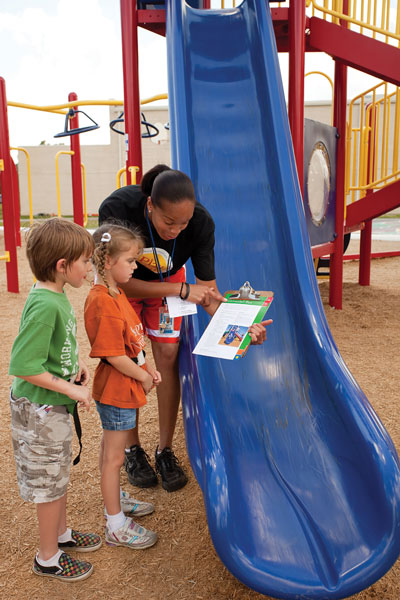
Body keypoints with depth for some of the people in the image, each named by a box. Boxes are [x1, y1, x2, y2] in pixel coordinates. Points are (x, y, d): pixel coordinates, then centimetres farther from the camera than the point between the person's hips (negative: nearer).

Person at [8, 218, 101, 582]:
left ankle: (62, 534, 46)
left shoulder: (57, 296, 1)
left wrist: (76, 365, 2)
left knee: (59, 474, 25)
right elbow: (24, 366, -29)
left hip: (56, 405, 9)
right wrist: (72, 389, -21)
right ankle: (48, 559, 30)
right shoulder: (44, 305, -28)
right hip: (40, 409, -9)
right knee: (49, 483, 9)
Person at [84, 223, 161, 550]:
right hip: (117, 390, -10)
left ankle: (115, 498, 44)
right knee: (114, 456, 5)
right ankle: (116, 525, 21)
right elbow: (114, 355, -26)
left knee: (111, 449, 25)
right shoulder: (103, 303, -26)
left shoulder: (116, 293, 6)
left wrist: (149, 367, 6)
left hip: (127, 386, 10)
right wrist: (143, 377, -13)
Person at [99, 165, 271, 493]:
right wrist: (182, 290, -38)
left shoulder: (201, 223, -32)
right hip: (121, 285, -1)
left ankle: (165, 450, 13)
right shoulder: (116, 209, -38)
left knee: (168, 356, -4)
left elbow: (207, 288, -25)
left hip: (168, 281, 2)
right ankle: (133, 449, 17)